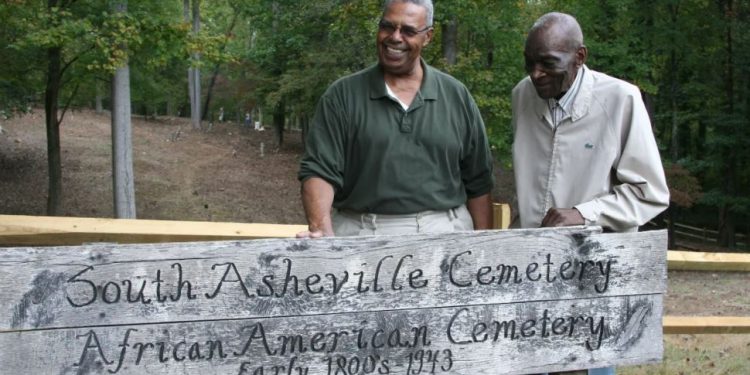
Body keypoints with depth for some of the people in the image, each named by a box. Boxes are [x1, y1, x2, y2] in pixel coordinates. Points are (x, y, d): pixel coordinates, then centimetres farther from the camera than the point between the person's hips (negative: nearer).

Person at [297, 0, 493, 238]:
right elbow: (319, 170, -6)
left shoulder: (457, 96, 8)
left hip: (446, 233, 2)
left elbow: (478, 181, 11)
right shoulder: (342, 96, 2)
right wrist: (322, 231, -23)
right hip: (361, 234, -2)